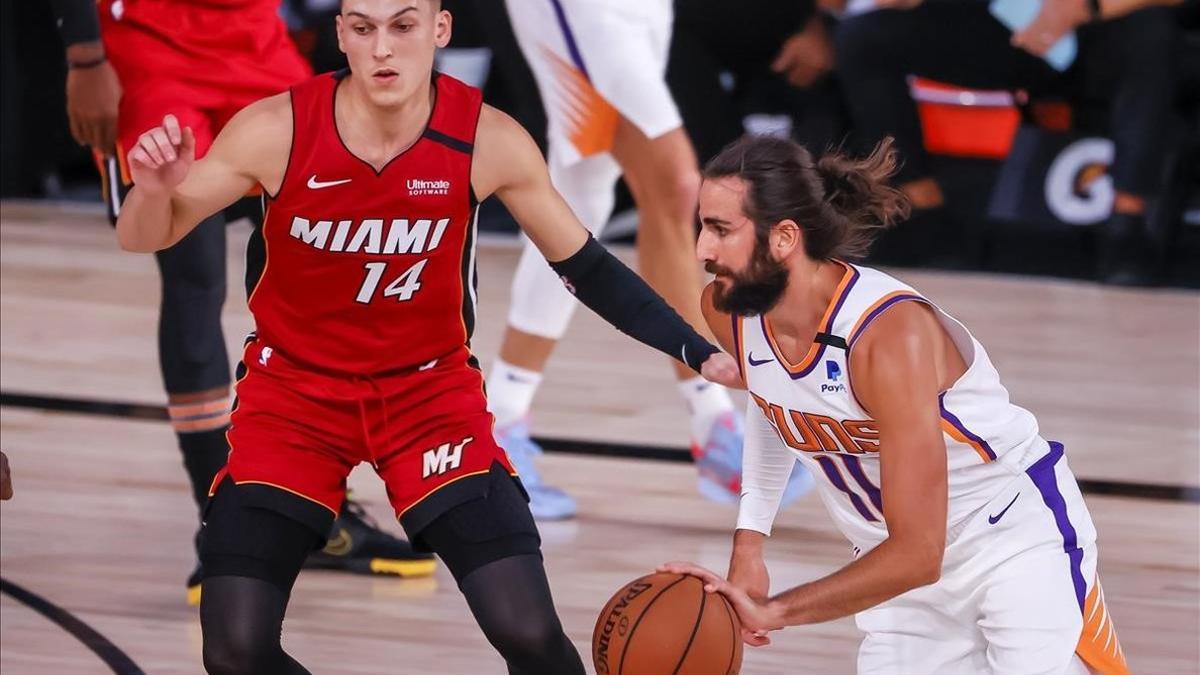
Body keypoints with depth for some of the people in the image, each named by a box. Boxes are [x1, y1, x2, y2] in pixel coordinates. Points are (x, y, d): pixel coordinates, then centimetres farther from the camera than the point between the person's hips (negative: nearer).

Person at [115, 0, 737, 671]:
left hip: (431, 387, 0)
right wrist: (155, 190, -33)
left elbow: (584, 265, -2)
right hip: (294, 389, 0)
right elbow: (145, 239, -10)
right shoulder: (277, 130, -20)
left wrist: (700, 354, -10)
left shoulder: (488, 141, -17)